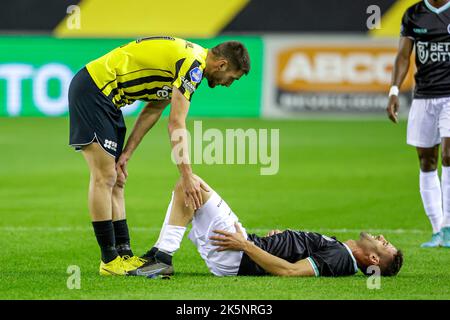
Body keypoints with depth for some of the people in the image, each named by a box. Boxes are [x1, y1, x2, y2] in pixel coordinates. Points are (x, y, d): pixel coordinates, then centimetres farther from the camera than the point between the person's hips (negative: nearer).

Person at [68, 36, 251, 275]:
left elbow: (152, 111, 16)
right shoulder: (193, 63, -17)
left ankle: (123, 254, 11)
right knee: (104, 177, -8)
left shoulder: (192, 61, 14)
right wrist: (187, 176, -20)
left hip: (107, 97, 11)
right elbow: (176, 124, -21)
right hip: (93, 90, -11)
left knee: (115, 180, 9)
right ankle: (109, 260, -5)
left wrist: (126, 154, 10)